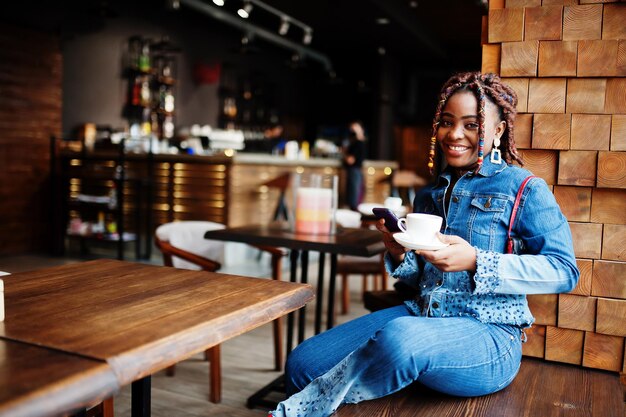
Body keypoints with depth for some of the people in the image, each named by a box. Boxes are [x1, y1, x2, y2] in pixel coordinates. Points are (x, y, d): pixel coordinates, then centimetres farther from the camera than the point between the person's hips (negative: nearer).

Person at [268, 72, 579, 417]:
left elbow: (564, 270, -9)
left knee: (400, 338, -39)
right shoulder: (429, 195, 18)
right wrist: (399, 256, -2)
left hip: (488, 336, -5)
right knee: (302, 362, -15)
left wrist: (475, 261, -22)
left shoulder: (522, 187, 0)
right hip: (419, 315, 6)